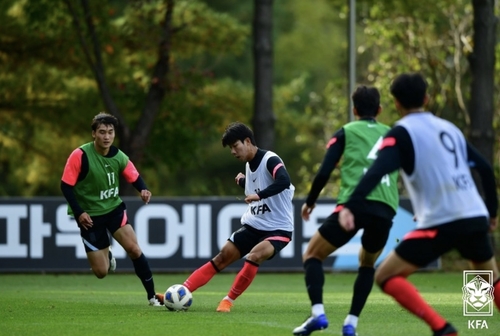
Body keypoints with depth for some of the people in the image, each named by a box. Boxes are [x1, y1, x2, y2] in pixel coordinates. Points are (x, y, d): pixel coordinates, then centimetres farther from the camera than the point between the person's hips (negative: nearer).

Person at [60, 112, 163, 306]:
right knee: (101, 272, -2)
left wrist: (143, 190, -18)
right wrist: (79, 212, -21)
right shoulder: (80, 156, -20)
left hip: (114, 208, 3)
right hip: (90, 215, -3)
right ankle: (106, 256, 38)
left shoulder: (119, 157, -8)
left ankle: (152, 295, -3)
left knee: (133, 248, -17)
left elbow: (134, 177, 4)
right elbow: (66, 185, -15)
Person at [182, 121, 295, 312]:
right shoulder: (249, 164, 9)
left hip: (278, 229, -8)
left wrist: (259, 195, -42)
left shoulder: (270, 160, -17)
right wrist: (243, 182, 13)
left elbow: (284, 181, -38)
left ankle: (229, 301, -17)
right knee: (222, 258, 1)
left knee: (253, 256, -30)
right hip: (253, 225, 8)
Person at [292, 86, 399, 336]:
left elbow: (324, 173, 7)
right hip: (385, 210, 3)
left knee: (312, 255, 13)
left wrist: (309, 202, 20)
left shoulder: (345, 133, 14)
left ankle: (318, 313, -10)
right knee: (368, 263, 29)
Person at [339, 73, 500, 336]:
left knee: (386, 276, 1)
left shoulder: (402, 133, 0)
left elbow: (376, 172, -17)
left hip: (441, 222, -6)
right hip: (475, 217, 6)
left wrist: (350, 208, -25)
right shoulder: (449, 128, 18)